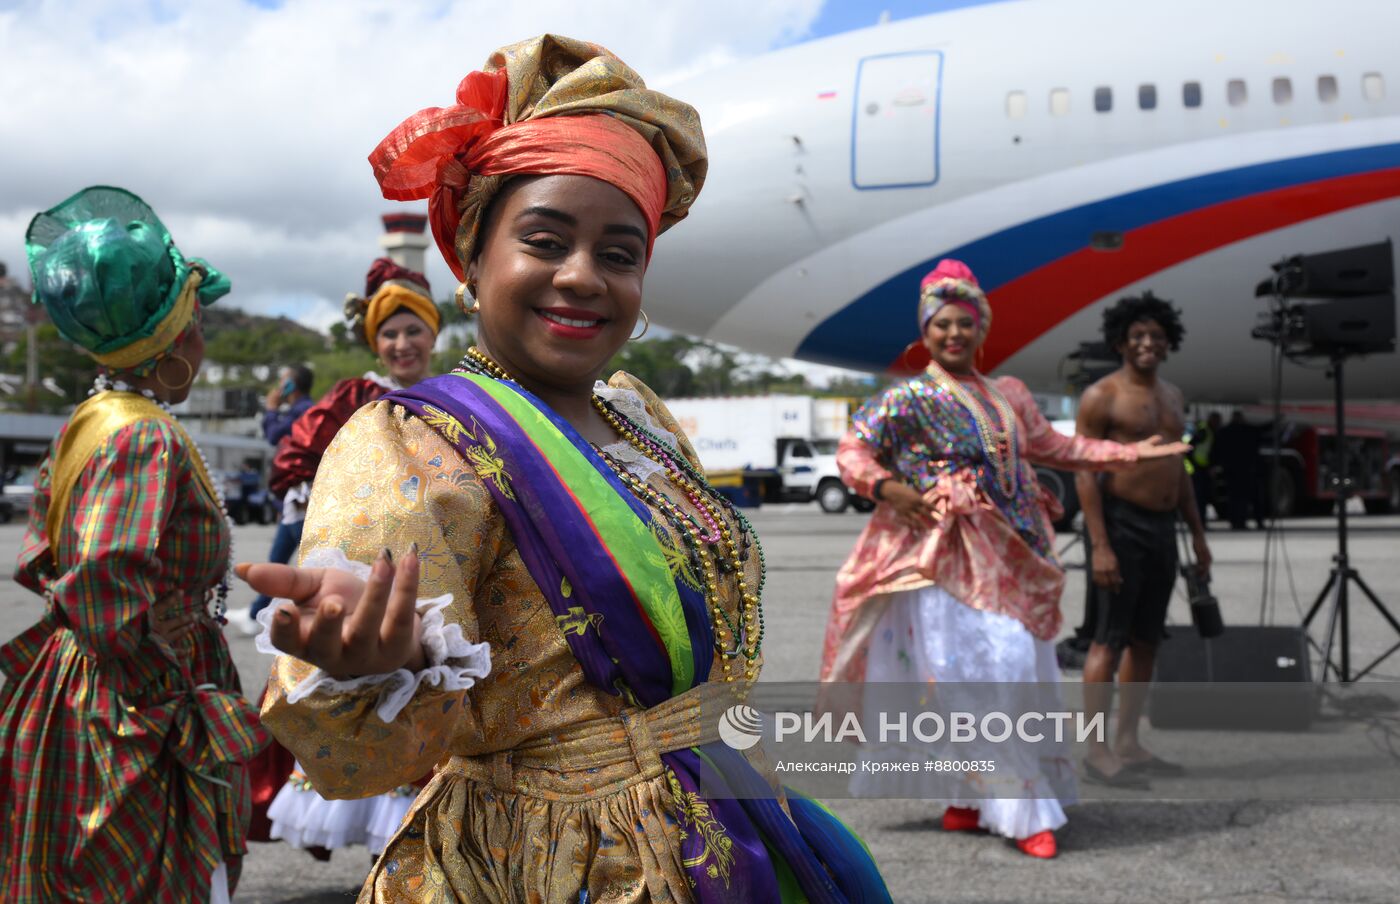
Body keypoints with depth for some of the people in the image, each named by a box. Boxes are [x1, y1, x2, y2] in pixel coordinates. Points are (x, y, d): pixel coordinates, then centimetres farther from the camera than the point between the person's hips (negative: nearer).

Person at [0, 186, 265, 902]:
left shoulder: (87, 423, 9)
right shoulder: (149, 439, -21)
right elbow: (105, 584, -33)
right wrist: (170, 703, -22)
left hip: (65, 697, 10)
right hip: (129, 728, -10)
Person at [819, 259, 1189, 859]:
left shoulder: (1008, 394, 16)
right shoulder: (909, 397, -1)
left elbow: (1051, 447, 26)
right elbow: (851, 451, -3)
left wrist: (1131, 452, 24)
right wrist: (889, 488, -21)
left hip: (1007, 557, 6)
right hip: (947, 557, -6)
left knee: (1017, 668, 5)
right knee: (978, 673, -9)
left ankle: (970, 799, 17)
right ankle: (1023, 813, -5)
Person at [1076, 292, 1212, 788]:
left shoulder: (1172, 396, 16)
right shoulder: (1101, 396, -7)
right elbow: (1086, 473, -12)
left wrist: (1197, 533, 16)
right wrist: (1099, 545, -19)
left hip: (1162, 528, 8)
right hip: (1121, 525, -8)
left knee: (1146, 640, 10)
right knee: (1110, 639, -7)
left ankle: (1128, 743, 17)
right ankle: (1096, 750, -4)